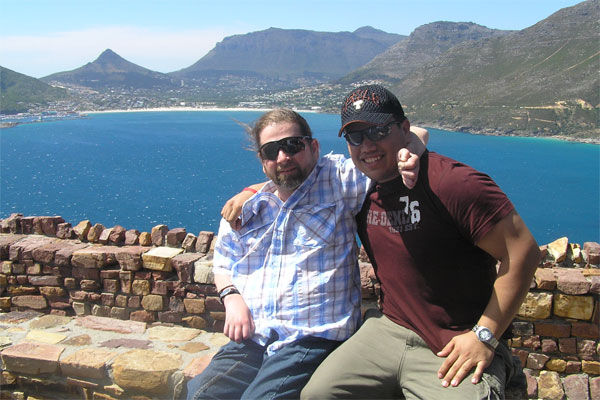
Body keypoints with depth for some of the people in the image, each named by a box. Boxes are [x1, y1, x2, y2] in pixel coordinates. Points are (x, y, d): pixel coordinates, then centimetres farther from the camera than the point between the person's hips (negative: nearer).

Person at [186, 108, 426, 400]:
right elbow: (223, 262, 25)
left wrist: (407, 158, -23)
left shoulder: (339, 179, 1)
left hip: (313, 340, -4)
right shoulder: (245, 206, 13)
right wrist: (231, 297, 4)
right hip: (250, 340, 4)